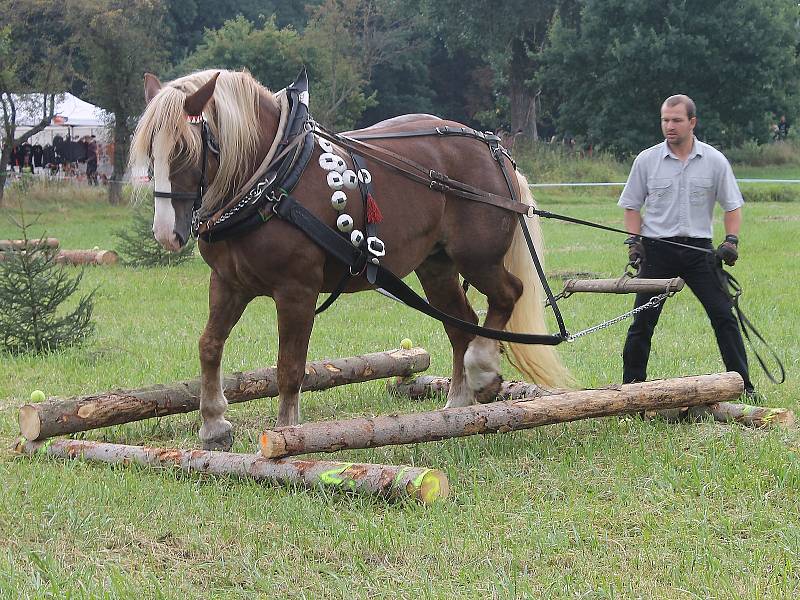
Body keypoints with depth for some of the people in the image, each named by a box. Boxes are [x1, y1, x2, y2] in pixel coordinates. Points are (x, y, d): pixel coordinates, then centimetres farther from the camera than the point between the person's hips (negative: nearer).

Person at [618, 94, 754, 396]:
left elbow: (732, 206, 8)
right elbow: (632, 205, 10)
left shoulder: (715, 161, 1)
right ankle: (631, 386, 11)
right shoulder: (646, 160, 1)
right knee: (643, 321, 1)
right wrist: (634, 240, -3)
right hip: (657, 250, 0)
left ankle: (743, 385, 1)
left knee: (723, 315, -5)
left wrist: (731, 241, -5)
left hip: (699, 249, 0)